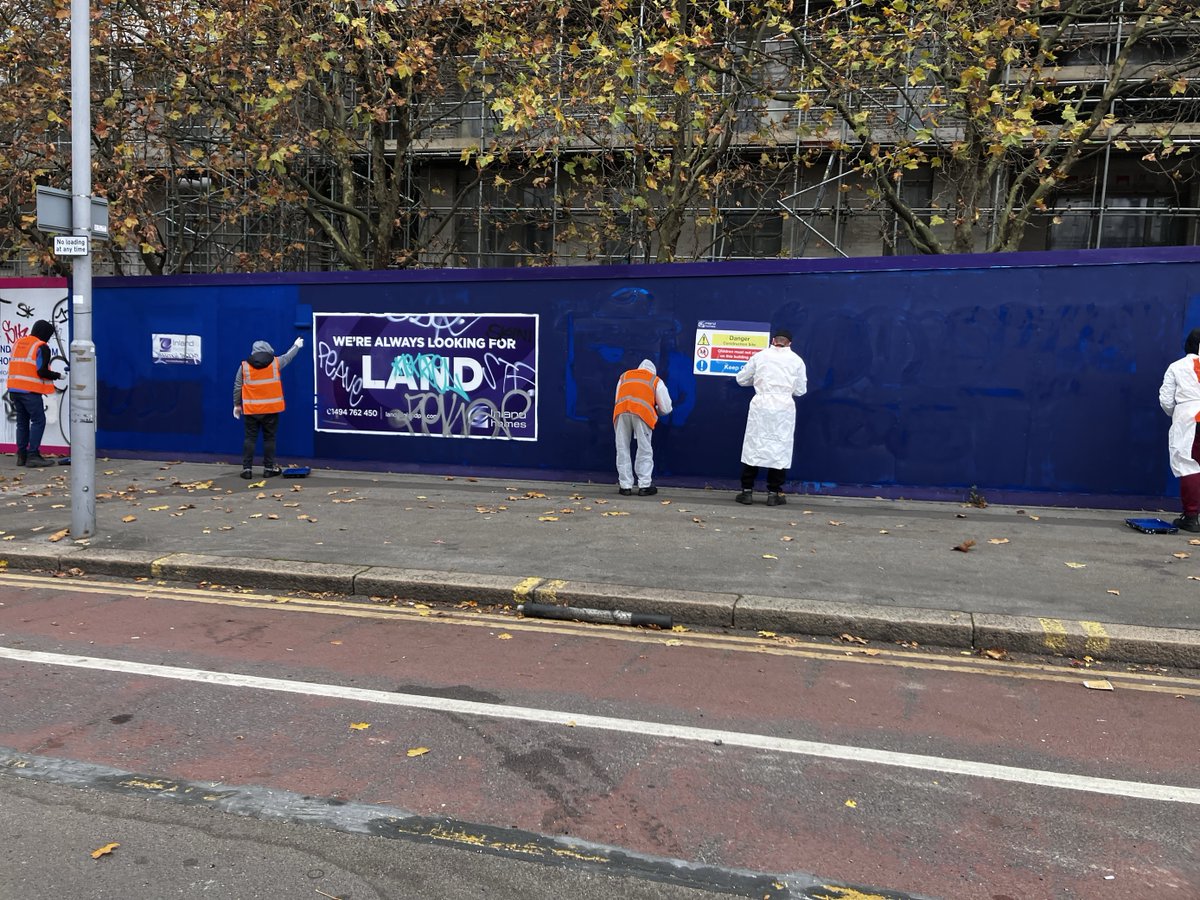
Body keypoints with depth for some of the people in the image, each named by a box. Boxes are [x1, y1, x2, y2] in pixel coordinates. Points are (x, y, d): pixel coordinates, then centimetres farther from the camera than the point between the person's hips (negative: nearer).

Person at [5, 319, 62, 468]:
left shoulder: (18, 343, 16)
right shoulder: (42, 347, -8)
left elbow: (14, 366, 19)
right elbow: (42, 372, -14)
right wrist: (58, 376, 1)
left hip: (14, 388, 8)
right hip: (30, 390, -8)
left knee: (22, 422, 14)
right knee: (38, 421, -3)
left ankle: (21, 455, 15)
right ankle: (33, 455, -8)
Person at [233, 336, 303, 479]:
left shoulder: (244, 366, 1)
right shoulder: (275, 362, 0)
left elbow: (237, 387, 4)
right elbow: (288, 356, 20)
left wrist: (237, 405, 14)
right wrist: (296, 346, 39)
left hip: (251, 409, 1)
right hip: (271, 408, -1)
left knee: (250, 438, 6)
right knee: (269, 438, 7)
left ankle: (246, 468, 5)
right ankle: (269, 468, 11)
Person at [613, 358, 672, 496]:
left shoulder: (624, 376, 33)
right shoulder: (656, 381, 24)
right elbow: (666, 408, 22)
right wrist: (656, 412, 42)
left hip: (621, 411, 2)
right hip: (642, 411, -2)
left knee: (622, 450, 7)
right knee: (644, 451, 5)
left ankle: (626, 486, 7)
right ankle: (644, 486, 2)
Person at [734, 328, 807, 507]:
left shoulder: (760, 356, 5)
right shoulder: (797, 360, 5)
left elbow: (741, 379, 10)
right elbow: (800, 390, 8)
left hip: (761, 404, 0)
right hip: (784, 407, 0)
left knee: (753, 445, 5)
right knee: (780, 448, 5)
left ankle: (747, 491, 6)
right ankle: (774, 493, 6)